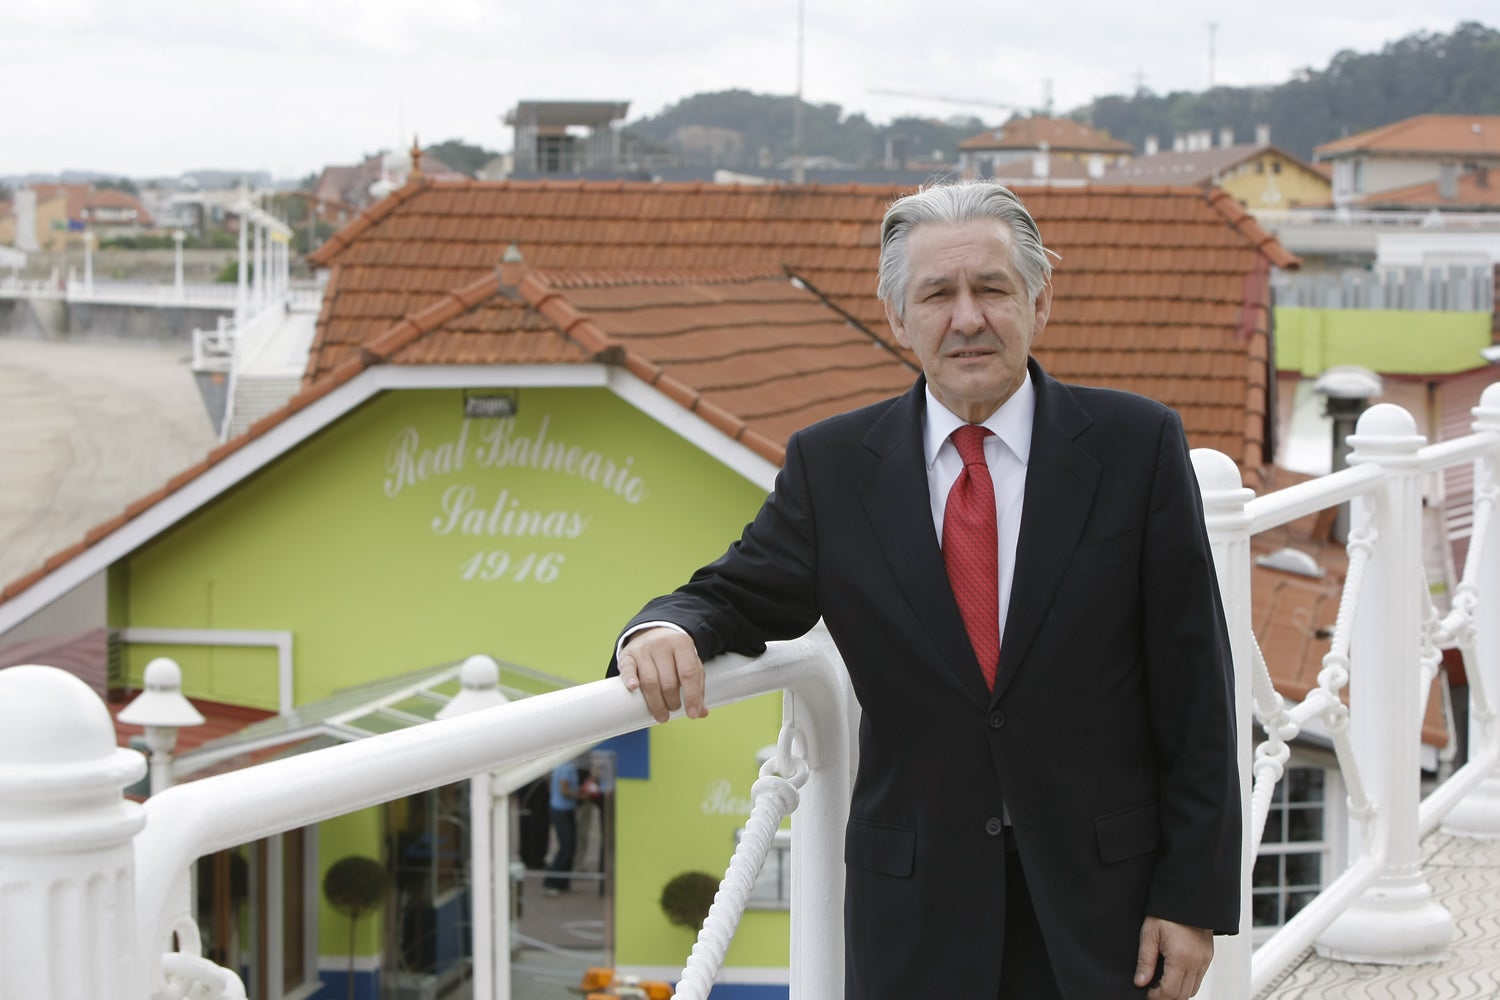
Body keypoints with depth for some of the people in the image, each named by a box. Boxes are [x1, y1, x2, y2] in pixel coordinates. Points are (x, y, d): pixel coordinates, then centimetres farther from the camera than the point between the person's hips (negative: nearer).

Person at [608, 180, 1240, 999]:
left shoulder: (1137, 445, -4)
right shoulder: (831, 465, 1)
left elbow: (1194, 689, -4)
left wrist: (1195, 893, -6)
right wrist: (666, 630, -19)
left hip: (1102, 898, -1)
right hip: (916, 915, 1)